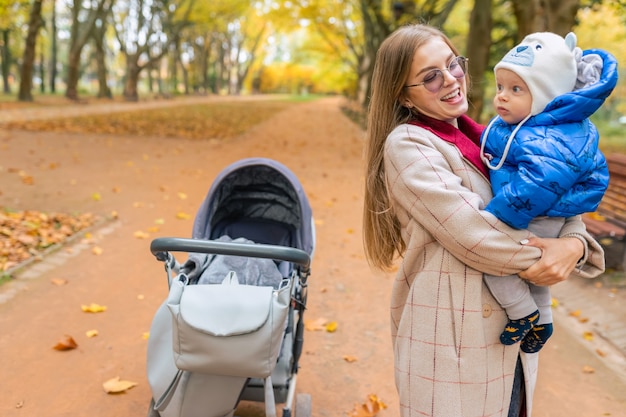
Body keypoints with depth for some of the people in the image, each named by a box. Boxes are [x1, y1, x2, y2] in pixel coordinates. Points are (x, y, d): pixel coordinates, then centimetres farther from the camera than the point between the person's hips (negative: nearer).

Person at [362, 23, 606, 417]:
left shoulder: (487, 139, 9)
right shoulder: (406, 144, -12)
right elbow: (469, 232, -21)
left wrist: (574, 243, -16)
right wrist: (544, 257, -11)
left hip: (513, 328, 7)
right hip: (452, 336, -7)